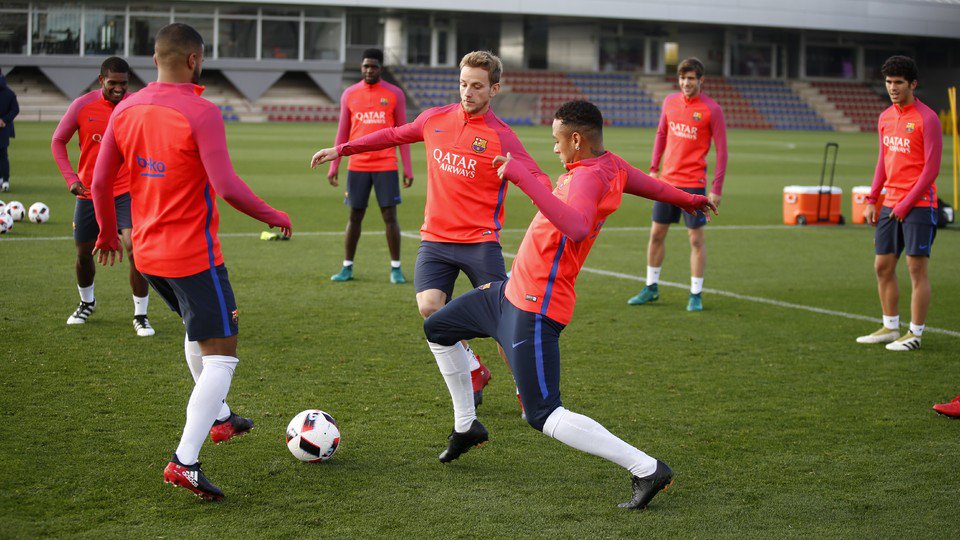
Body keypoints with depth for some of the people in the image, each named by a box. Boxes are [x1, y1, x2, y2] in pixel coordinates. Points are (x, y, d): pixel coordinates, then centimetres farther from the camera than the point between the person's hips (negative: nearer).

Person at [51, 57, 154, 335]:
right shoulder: (82, 106, -6)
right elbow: (58, 141, 4)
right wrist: (71, 178, -8)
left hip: (126, 191, -2)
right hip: (88, 192, 2)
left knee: (135, 249, -17)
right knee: (84, 253, 13)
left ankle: (140, 315, -3)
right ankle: (87, 302, 42)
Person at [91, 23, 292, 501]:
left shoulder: (126, 109, 3)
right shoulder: (201, 113, -17)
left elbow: (99, 182, 8)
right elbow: (226, 187, -24)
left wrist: (107, 233, 24)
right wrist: (276, 218, -8)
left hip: (147, 252, 8)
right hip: (193, 255, -8)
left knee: (197, 329, 31)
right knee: (221, 354, -2)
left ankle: (218, 417, 44)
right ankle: (185, 462, -12)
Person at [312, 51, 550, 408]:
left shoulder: (501, 137, -7)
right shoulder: (435, 119, 7)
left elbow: (537, 179, -14)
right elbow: (395, 136, 24)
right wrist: (341, 150, 24)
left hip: (480, 241, -4)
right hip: (435, 238, 4)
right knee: (429, 307, -15)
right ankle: (473, 370, 11)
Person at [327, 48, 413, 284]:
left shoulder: (395, 94, 1)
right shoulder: (349, 94, 7)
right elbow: (342, 132, 11)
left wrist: (408, 168, -3)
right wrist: (334, 166, 5)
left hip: (386, 165, -2)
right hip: (357, 166, 2)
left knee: (390, 216, -4)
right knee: (354, 216, 5)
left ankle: (396, 268, 5)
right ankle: (347, 267, 15)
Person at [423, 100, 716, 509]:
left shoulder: (589, 177, -25)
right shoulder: (611, 165, 4)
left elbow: (576, 228, -45)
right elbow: (648, 185, 23)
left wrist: (524, 178, -45)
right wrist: (687, 199, 42)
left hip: (534, 310, -11)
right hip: (514, 290, 11)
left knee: (545, 417, -13)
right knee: (437, 328, 24)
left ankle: (648, 470, -13)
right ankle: (467, 427, 39)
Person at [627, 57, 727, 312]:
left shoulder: (711, 109, -9)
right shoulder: (670, 102, 6)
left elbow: (721, 151, -7)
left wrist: (716, 189, -12)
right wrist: (654, 168, 11)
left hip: (693, 183, -5)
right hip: (667, 180, 5)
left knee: (696, 238, -1)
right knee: (656, 233, 9)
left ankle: (696, 294, 9)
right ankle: (651, 288, 22)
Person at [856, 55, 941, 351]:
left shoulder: (926, 118, -10)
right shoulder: (885, 118, 12)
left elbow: (931, 168, -12)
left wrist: (907, 203, -14)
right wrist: (872, 200, 11)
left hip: (918, 204, -7)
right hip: (890, 204, 8)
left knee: (917, 268, -4)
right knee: (883, 266, 9)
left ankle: (915, 334, 2)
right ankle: (890, 327, 21)